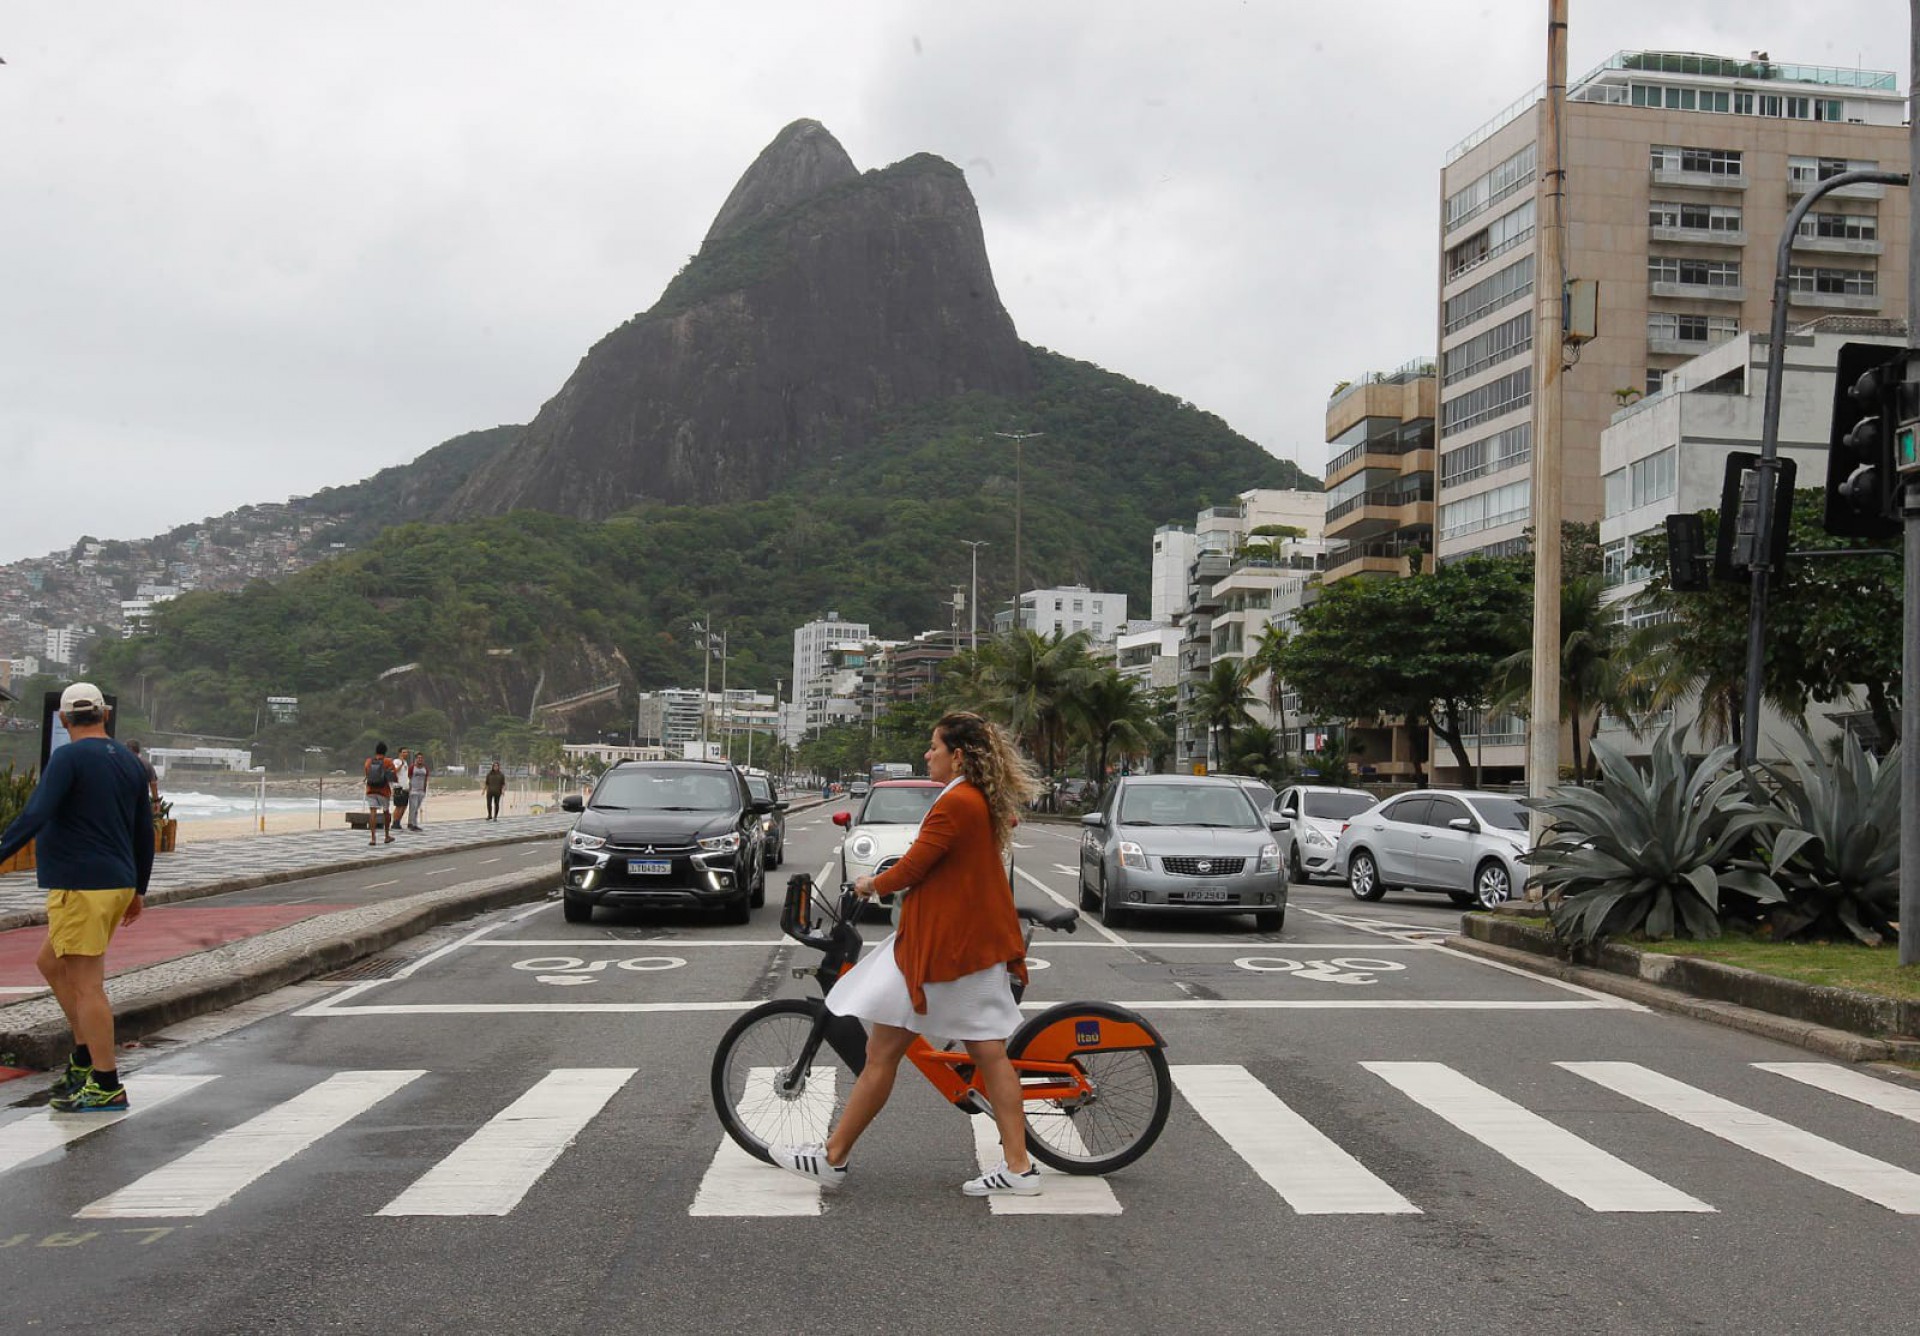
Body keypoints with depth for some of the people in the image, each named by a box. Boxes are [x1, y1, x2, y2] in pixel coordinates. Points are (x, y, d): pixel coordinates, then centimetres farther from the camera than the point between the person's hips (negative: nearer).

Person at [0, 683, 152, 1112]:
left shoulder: (69, 758, -9)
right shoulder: (130, 762, 13)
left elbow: (34, 816, -21)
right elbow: (145, 832, 17)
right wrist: (138, 890, 25)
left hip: (80, 886, -8)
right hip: (118, 884, 8)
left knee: (86, 983, -5)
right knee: (51, 963, 22)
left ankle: (107, 1087, -3)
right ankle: (85, 1057, 20)